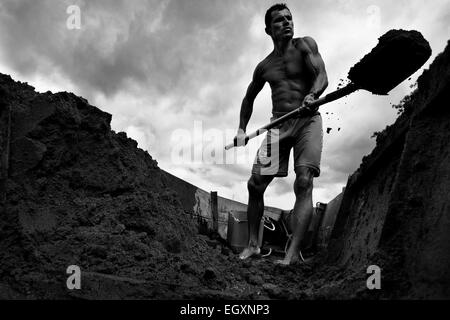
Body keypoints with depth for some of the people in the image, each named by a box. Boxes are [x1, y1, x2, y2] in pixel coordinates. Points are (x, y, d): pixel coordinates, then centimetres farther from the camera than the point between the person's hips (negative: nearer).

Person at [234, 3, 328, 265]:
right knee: (255, 184, -3)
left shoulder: (305, 45, 5)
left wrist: (312, 94, -31)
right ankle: (253, 244, 11)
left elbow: (322, 76, -8)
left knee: (304, 182, -20)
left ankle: (294, 251, -18)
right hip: (279, 125, 4)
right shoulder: (264, 66, 14)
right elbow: (249, 98, 26)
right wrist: (242, 130, 15)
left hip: (308, 121, -3)